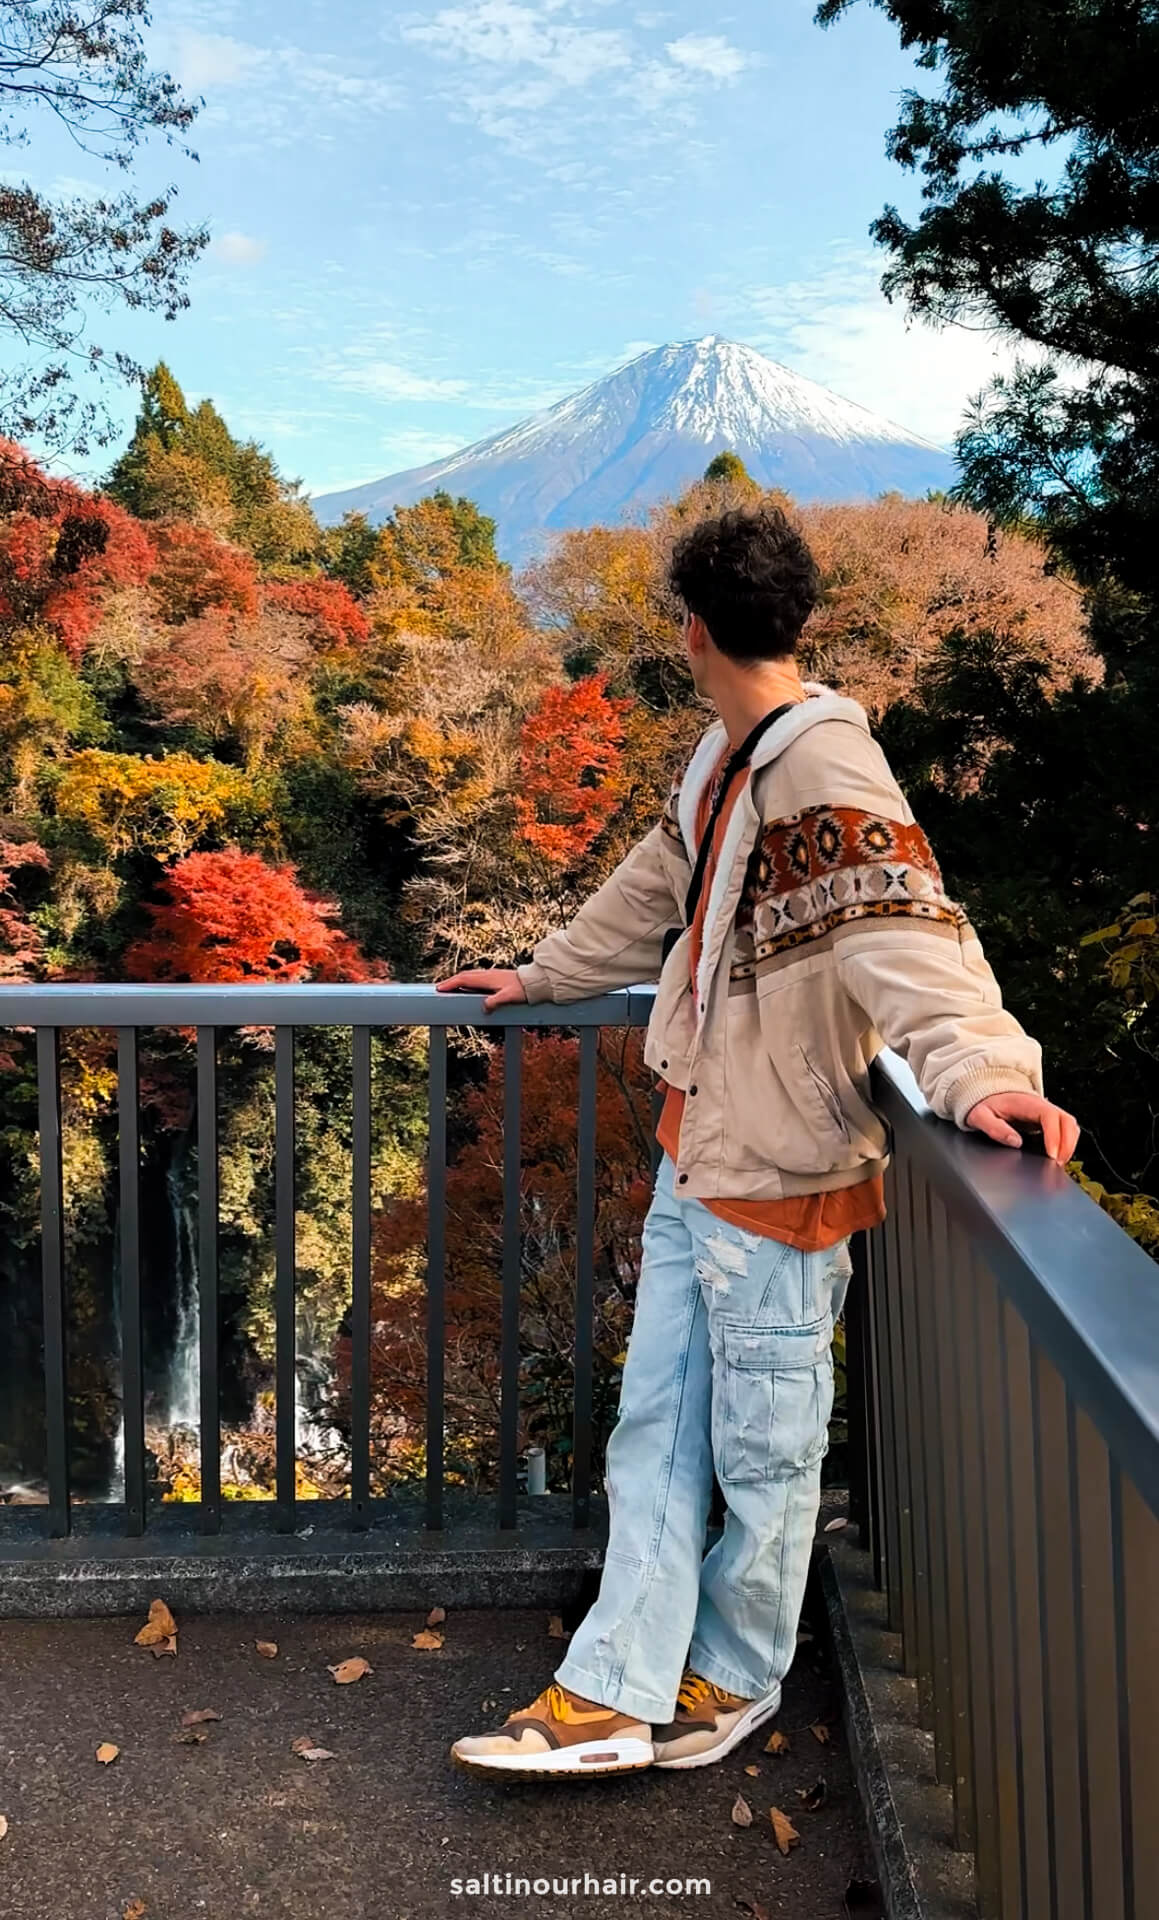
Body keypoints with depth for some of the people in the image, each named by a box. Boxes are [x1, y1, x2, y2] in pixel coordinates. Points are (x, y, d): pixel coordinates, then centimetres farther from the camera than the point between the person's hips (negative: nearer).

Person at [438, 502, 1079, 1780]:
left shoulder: (831, 778, -20)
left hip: (778, 1181, -9)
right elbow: (659, 891, 23)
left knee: (764, 1453, 10)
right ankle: (615, 1695, 23)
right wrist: (542, 977, 33)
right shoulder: (724, 760, 9)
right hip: (693, 1157, 9)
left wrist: (982, 1068, -50)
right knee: (656, 1427, 12)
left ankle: (734, 1682, 31)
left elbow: (904, 935, -33)